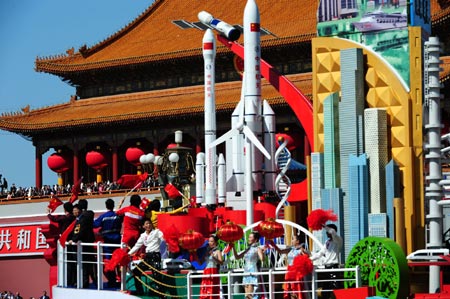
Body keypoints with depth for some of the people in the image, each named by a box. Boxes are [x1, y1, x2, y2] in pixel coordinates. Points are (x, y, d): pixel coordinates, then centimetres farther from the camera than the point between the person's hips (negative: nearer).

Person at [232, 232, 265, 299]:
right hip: (246, 273, 8)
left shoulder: (257, 249, -4)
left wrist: (263, 252, -38)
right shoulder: (247, 249, 17)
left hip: (254, 274, -8)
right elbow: (237, 257, 20)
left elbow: (262, 259, -20)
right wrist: (233, 247, 11)